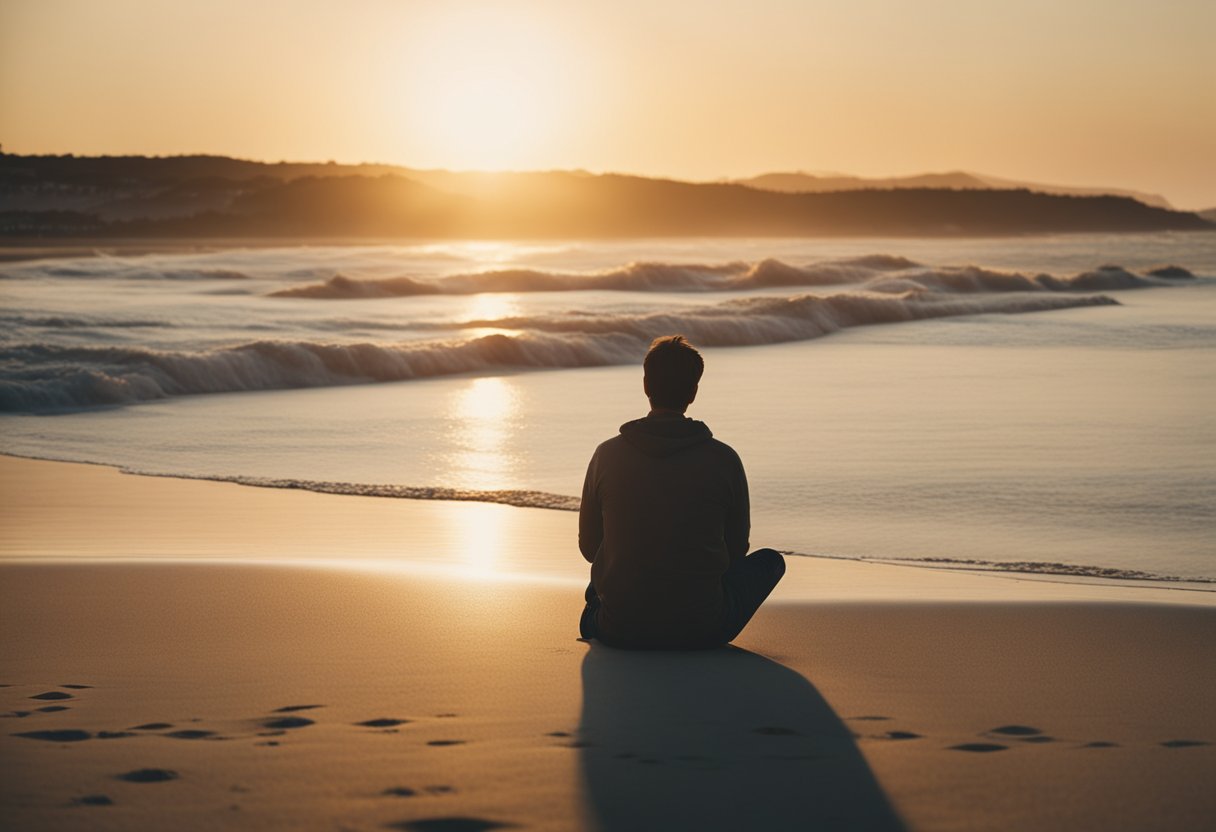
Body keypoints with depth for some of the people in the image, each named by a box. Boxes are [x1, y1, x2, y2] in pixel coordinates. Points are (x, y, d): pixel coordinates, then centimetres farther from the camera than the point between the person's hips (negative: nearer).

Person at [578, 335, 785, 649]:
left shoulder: (608, 455, -4)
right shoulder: (724, 459, -7)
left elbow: (589, 547, 7)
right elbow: (736, 549, 6)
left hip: (621, 631, 4)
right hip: (701, 631, -4)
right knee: (770, 560, 23)